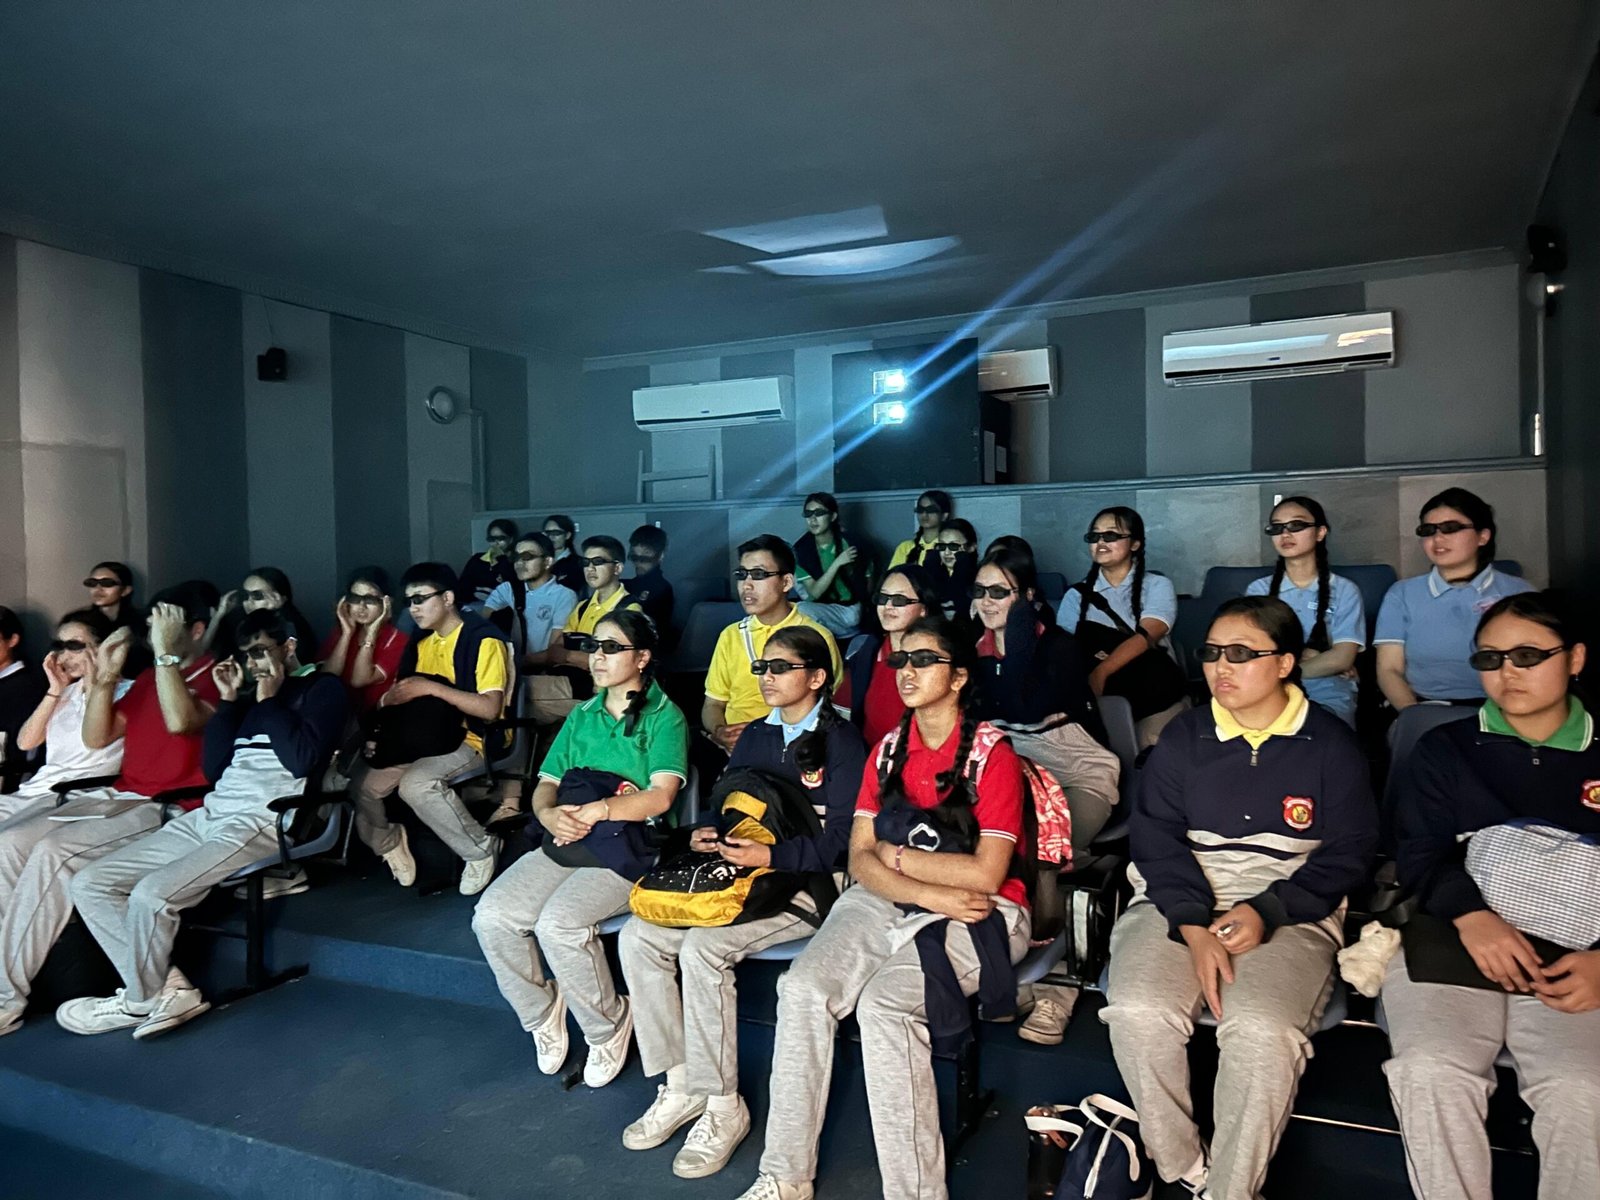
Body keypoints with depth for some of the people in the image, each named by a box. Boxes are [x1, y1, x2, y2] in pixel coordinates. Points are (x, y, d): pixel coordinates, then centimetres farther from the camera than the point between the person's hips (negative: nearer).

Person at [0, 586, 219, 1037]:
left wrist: (166, 652, -19)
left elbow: (180, 721, -25)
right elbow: (97, 738, 18)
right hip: (116, 796, 8)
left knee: (53, 851, -25)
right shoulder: (149, 677, 20)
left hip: (167, 808, -8)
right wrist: (106, 675, 4)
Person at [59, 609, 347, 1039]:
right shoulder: (250, 694, 21)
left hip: (262, 820, -8)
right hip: (209, 814, 9)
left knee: (151, 893, -26)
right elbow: (214, 769, 15)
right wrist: (228, 701, 9)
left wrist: (268, 701, -6)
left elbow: (302, 760, -15)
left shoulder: (322, 689, 1)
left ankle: (138, 1001, 1)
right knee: (89, 884, 0)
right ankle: (168, 988, -4)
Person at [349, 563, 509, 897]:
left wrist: (432, 688, -24)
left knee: (416, 782, -33)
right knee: (358, 782, -9)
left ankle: (481, 848, -13)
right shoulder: (420, 644, 14)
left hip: (471, 740, -7)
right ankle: (387, 842, 19)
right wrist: (391, 698, -5)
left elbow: (490, 708, -20)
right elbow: (399, 697, 19)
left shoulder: (483, 639, -11)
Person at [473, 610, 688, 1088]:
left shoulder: (664, 716, 2)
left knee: (557, 921, -29)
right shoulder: (581, 716, 21)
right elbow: (545, 785, 14)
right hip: (563, 842, 6)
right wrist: (551, 814, -9)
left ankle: (609, 1026, -2)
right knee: (492, 916, -16)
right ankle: (542, 1013, 10)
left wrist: (594, 811, -19)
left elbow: (660, 796, -10)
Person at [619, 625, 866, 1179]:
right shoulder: (755, 736, 17)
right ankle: (681, 1086, -1)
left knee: (703, 947, -29)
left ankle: (723, 1107, -12)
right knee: (637, 936, -12)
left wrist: (771, 856, -22)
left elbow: (840, 838, -12)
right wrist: (705, 835, -2)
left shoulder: (840, 740, -5)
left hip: (806, 884, -7)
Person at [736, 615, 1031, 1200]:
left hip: (978, 916, -5)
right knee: (803, 987, -19)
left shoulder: (992, 754, -7)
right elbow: (860, 859, 3)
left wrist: (898, 856, -5)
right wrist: (930, 892, -14)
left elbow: (985, 874, -14)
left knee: (883, 1001, -29)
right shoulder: (888, 750, 10)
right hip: (888, 904, 5)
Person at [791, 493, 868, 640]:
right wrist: (837, 563, -20)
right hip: (823, 611, 1)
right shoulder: (802, 549, -4)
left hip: (851, 611, -1)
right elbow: (814, 593, -12)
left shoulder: (849, 544, -7)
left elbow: (867, 585, 4)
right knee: (801, 609, -30)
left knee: (802, 610, -27)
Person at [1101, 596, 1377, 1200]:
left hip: (1291, 911, -1)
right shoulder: (1183, 736, 6)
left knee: (1261, 1032, -30)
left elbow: (1347, 851, 1)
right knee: (1139, 1013, -25)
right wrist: (1193, 926, -15)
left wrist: (1266, 913, -13)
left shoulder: (1330, 744, 3)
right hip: (1178, 901, 2)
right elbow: (1156, 836, 0)